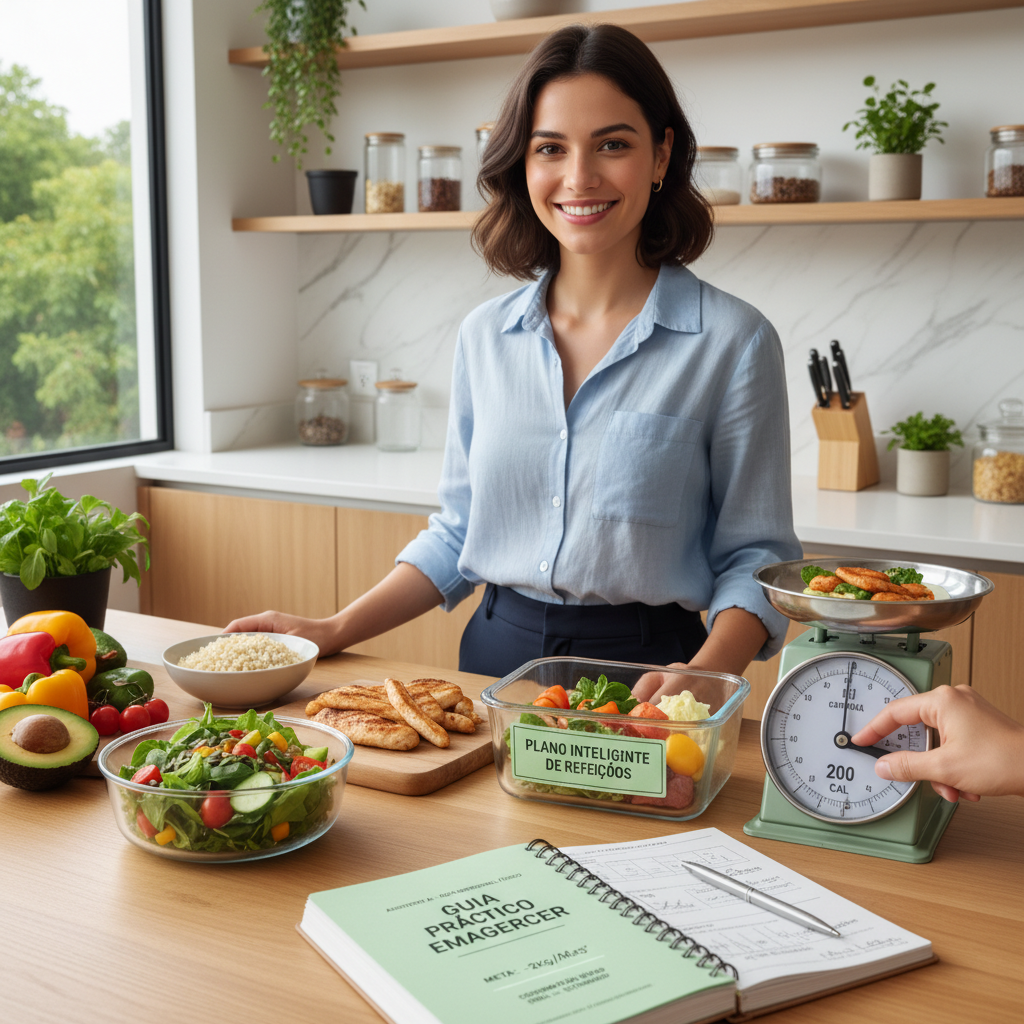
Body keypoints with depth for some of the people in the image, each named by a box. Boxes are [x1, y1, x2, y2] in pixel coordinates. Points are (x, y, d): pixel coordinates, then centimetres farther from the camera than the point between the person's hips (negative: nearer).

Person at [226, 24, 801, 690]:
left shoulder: (733, 342, -7)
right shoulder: (485, 336, 5)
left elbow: (754, 557, -4)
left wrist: (706, 673, -22)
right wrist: (337, 631, 4)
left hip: (642, 667, -3)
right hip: (495, 658, 3)